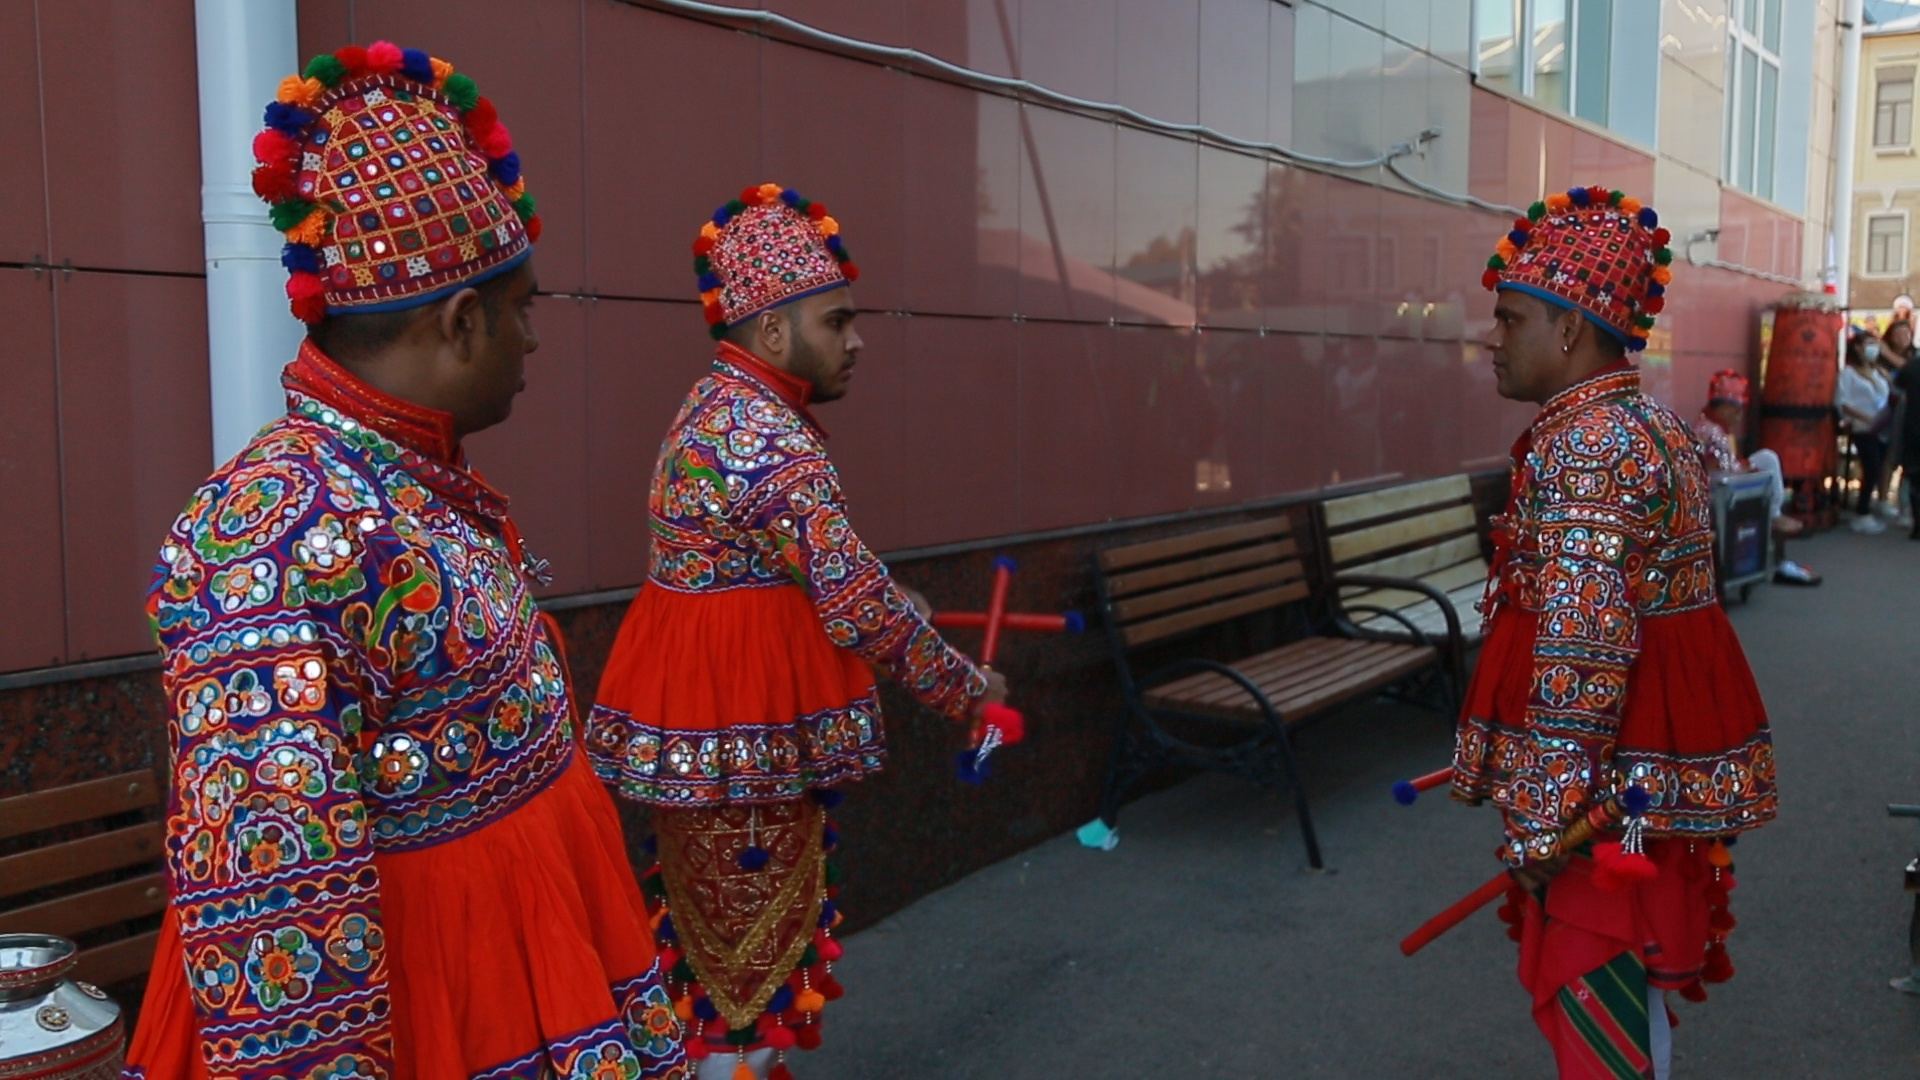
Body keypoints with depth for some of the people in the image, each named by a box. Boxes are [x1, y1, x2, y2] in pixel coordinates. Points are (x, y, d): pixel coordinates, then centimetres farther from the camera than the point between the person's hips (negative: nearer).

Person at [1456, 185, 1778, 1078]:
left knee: (1592, 994, 2)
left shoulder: (1586, 443, -21)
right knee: (1629, 983, 22)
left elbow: (1583, 647, -27)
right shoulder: (1651, 423, 11)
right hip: (1662, 750, 10)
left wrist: (1539, 815, -23)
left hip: (1614, 771, -10)